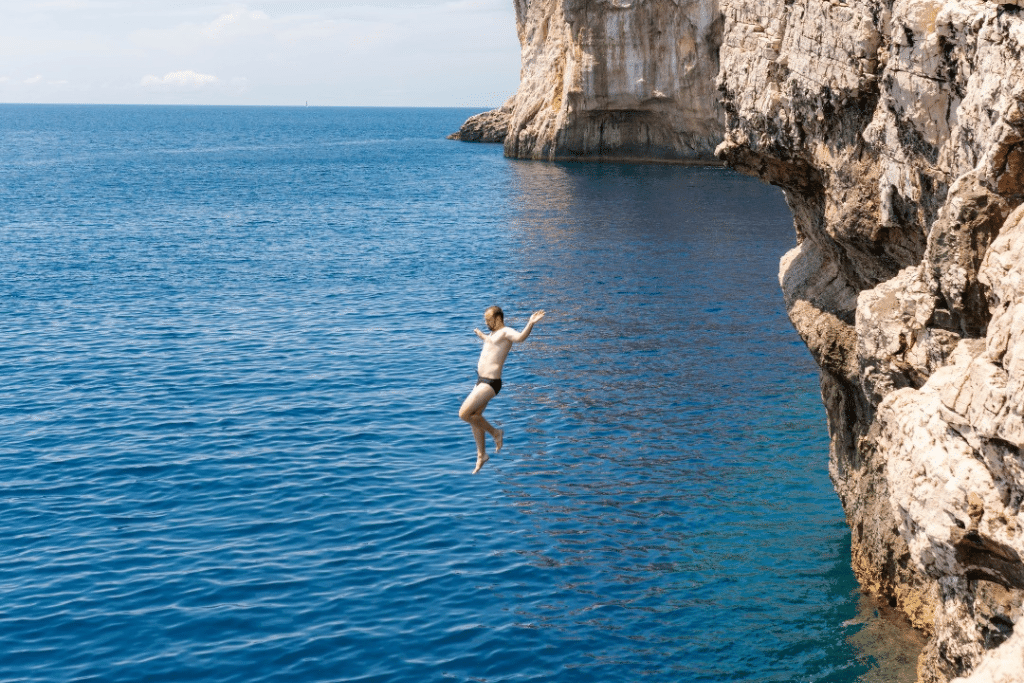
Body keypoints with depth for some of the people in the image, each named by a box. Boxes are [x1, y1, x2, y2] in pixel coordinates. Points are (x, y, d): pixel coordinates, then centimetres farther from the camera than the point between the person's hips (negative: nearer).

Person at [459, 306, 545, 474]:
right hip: (481, 381, 10)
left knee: (464, 413, -14)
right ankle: (481, 455, 30)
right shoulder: (495, 334, 17)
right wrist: (482, 336, 62)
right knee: (475, 418, 16)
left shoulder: (506, 332, -11)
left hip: (490, 383, -10)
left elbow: (520, 337, -34)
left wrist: (530, 324, -52)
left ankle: (495, 432, 3)